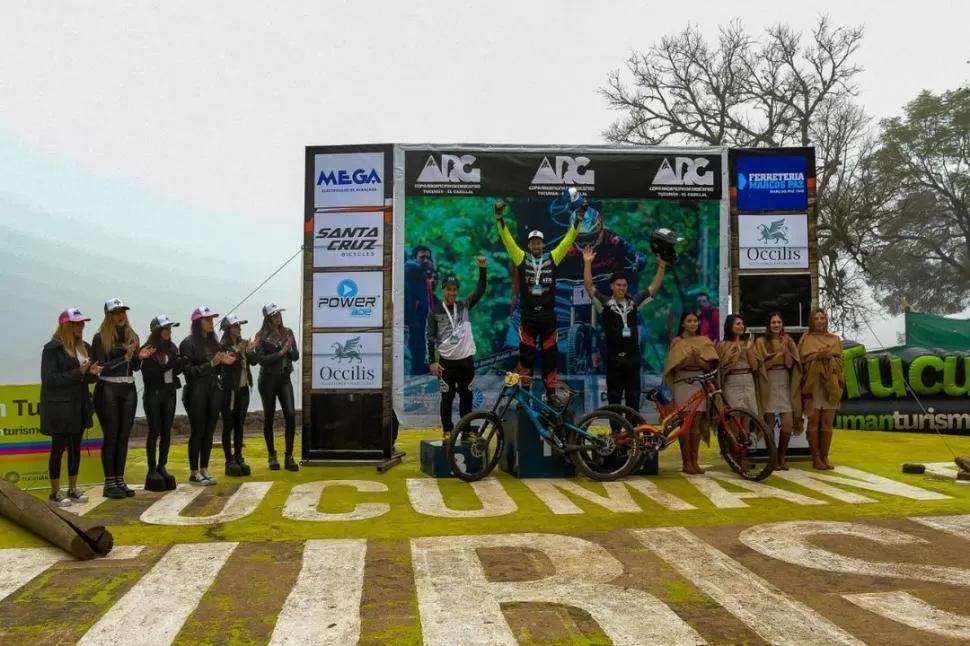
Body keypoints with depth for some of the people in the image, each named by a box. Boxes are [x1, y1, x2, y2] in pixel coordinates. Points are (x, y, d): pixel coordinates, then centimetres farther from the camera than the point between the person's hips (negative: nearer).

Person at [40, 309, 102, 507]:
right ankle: (55, 492, 10)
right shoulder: (52, 348, -11)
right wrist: (78, 372, -23)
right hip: (59, 406, -6)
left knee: (75, 448, 11)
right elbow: (49, 379, -17)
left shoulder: (85, 347, 10)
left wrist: (92, 374, -8)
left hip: (79, 405, 7)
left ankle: (72, 489, 20)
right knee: (59, 448, 1)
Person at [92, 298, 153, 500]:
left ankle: (120, 480, 14)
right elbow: (101, 367, -14)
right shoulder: (100, 338, -6)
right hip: (108, 390, -5)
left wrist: (139, 357, -9)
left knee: (124, 436, 7)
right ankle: (109, 483, 4)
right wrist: (125, 357, -21)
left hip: (129, 390, 5)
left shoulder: (132, 336, 10)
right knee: (111, 436, -3)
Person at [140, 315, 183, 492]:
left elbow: (177, 370, 5)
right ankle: (152, 470, 4)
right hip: (154, 394, -5)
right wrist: (169, 364, -20)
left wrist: (179, 362, -14)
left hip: (170, 393, 5)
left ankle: (162, 467, 14)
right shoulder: (148, 349, -8)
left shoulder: (172, 348, 8)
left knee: (166, 431, 6)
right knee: (154, 432, -3)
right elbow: (151, 373, -14)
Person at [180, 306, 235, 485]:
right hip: (196, 392, -6)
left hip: (214, 390, 6)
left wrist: (223, 362, -2)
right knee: (197, 432, -2)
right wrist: (210, 364, -19)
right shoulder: (188, 343, -6)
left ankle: (204, 470, 16)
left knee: (209, 432, 8)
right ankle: (194, 473, 6)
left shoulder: (214, 342, 12)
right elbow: (188, 370, -13)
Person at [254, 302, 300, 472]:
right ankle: (272, 456, 16)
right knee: (269, 417, 5)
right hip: (268, 379, -3)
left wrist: (290, 350, -13)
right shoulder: (262, 336, -6)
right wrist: (281, 352, -18)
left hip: (284, 378, 3)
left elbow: (296, 356, 8)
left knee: (290, 415, -7)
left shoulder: (288, 332, 6)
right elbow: (261, 360, -14)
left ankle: (289, 456, 0)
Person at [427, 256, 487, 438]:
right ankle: (447, 430, 14)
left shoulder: (465, 305, 5)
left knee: (466, 396, 8)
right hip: (446, 361, -2)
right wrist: (432, 361, -10)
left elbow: (480, 290, -4)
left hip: (466, 359, 3)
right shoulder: (435, 311, -3)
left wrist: (482, 268, -16)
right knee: (447, 397, 4)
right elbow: (430, 337, -4)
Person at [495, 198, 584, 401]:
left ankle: (551, 391, 14)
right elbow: (507, 238, -4)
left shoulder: (552, 258, 4)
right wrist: (499, 218, -16)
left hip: (547, 314, 1)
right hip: (528, 314, -1)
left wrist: (578, 219, -7)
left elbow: (568, 239, 1)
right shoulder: (521, 258, 2)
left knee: (550, 354, 6)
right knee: (526, 353, 4)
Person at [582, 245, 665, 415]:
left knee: (633, 397, 8)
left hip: (633, 357, 3)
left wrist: (661, 267, -2)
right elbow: (589, 286, -13)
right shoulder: (605, 302, -2)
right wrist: (587, 263, -23)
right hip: (614, 358, -3)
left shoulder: (634, 301, 7)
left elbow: (654, 287, 8)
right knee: (614, 397, 4)